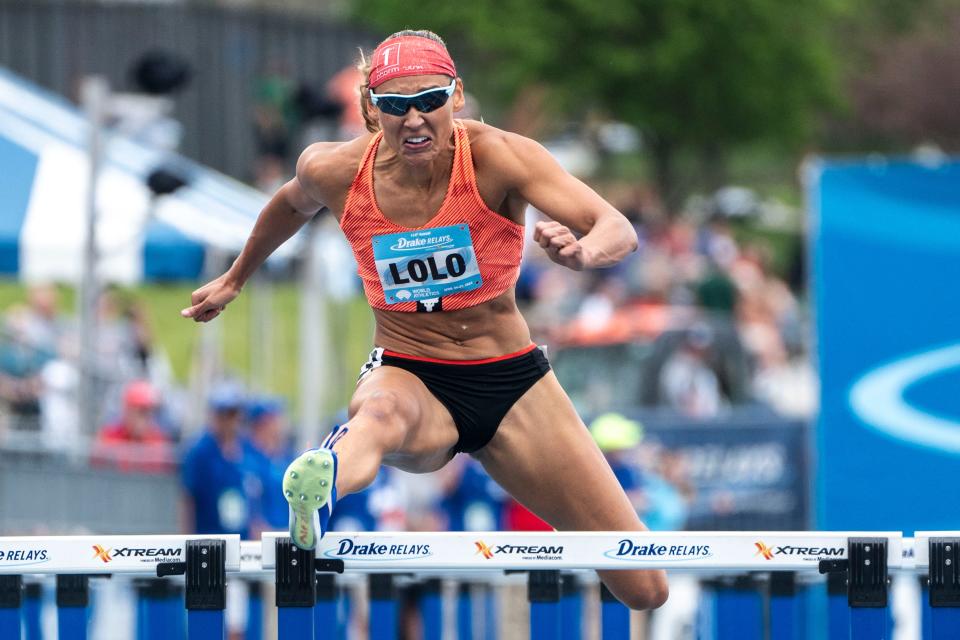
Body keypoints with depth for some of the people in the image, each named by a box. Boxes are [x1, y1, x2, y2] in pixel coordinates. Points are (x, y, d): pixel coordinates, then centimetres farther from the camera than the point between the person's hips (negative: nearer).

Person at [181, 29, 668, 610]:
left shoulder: (496, 158, -16)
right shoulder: (334, 171, -8)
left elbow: (621, 231, -27)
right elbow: (293, 206, 19)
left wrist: (582, 251, -50)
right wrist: (236, 278, 33)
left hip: (512, 385, 1)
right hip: (407, 377, -1)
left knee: (645, 590, -5)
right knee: (384, 412, -44)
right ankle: (321, 486, -78)